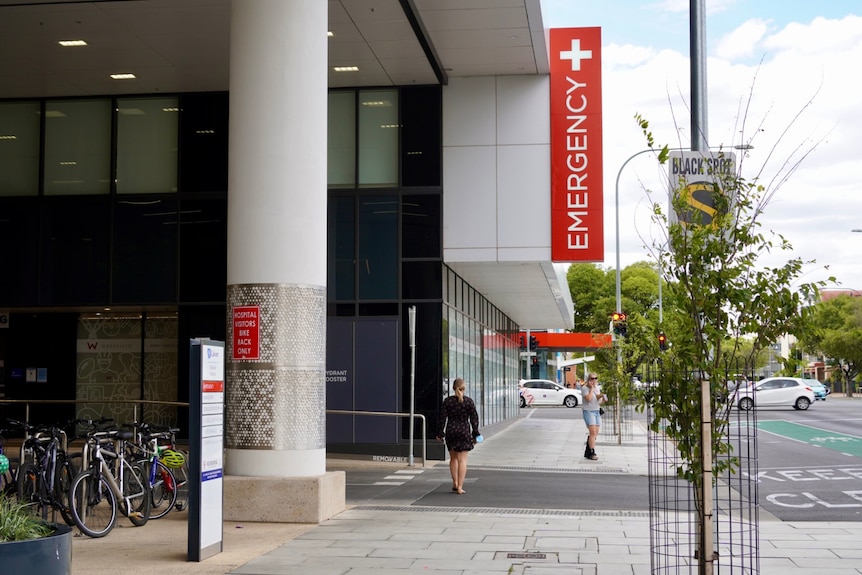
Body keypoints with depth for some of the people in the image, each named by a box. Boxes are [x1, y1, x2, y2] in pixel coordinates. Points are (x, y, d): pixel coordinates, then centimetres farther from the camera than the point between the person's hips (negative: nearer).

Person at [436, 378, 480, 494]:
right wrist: (475, 434, 5)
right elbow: (474, 419, -3)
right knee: (462, 459, 0)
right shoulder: (469, 401, -5)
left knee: (453, 458, 18)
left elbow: (442, 418, -2)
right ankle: (460, 487, -5)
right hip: (464, 432, -2)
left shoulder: (447, 401, -3)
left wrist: (440, 433, 5)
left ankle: (455, 483, 23)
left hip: (450, 432, 2)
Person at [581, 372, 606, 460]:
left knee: (595, 434, 5)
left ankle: (587, 452, 14)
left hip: (597, 412, 7)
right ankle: (592, 453, -15)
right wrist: (591, 388, -15)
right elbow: (588, 399, -22)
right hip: (588, 411, -7)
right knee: (593, 433, -16)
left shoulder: (598, 388, 14)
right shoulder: (584, 388, -7)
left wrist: (603, 399, -3)